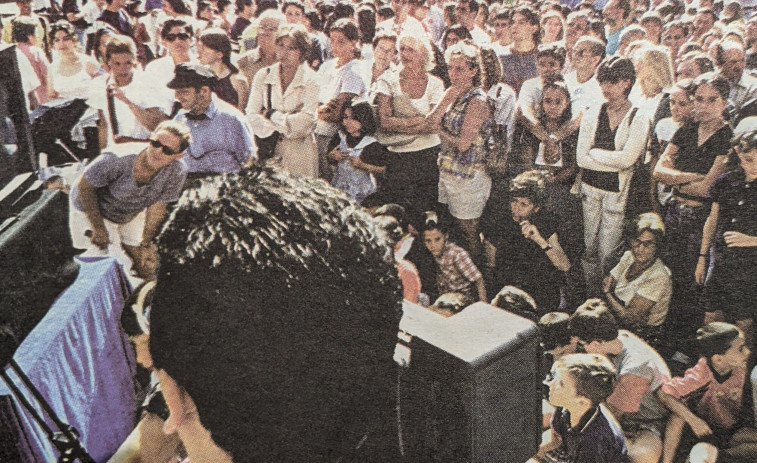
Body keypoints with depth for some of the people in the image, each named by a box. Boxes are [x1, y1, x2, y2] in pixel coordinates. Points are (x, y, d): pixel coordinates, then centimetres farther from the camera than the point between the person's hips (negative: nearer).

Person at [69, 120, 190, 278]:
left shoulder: (177, 172, -28)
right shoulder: (117, 160, -38)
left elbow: (157, 208, -14)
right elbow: (85, 187, -22)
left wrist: (145, 244, -6)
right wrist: (99, 229, -17)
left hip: (133, 215, 4)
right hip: (91, 209, -3)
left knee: (142, 270, 7)